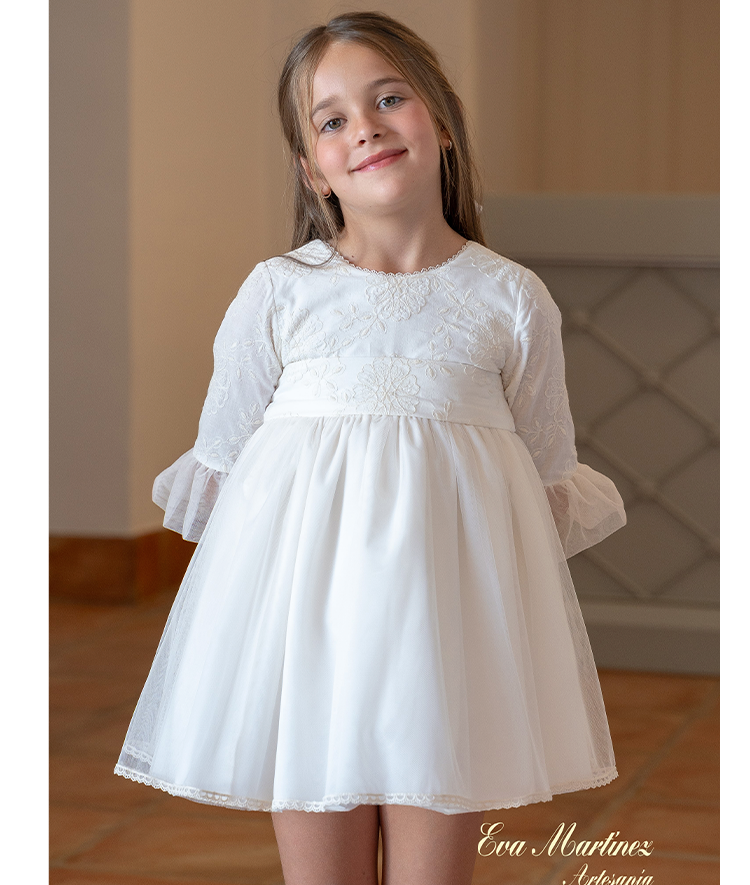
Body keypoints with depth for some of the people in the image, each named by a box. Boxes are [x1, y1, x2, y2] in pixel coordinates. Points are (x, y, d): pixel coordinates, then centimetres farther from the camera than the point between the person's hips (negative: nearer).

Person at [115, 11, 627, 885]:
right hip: (307, 595, 0)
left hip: (451, 602, 0)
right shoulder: (277, 294, 2)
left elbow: (548, 470, 12)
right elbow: (222, 453, 11)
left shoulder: (511, 300, 3)